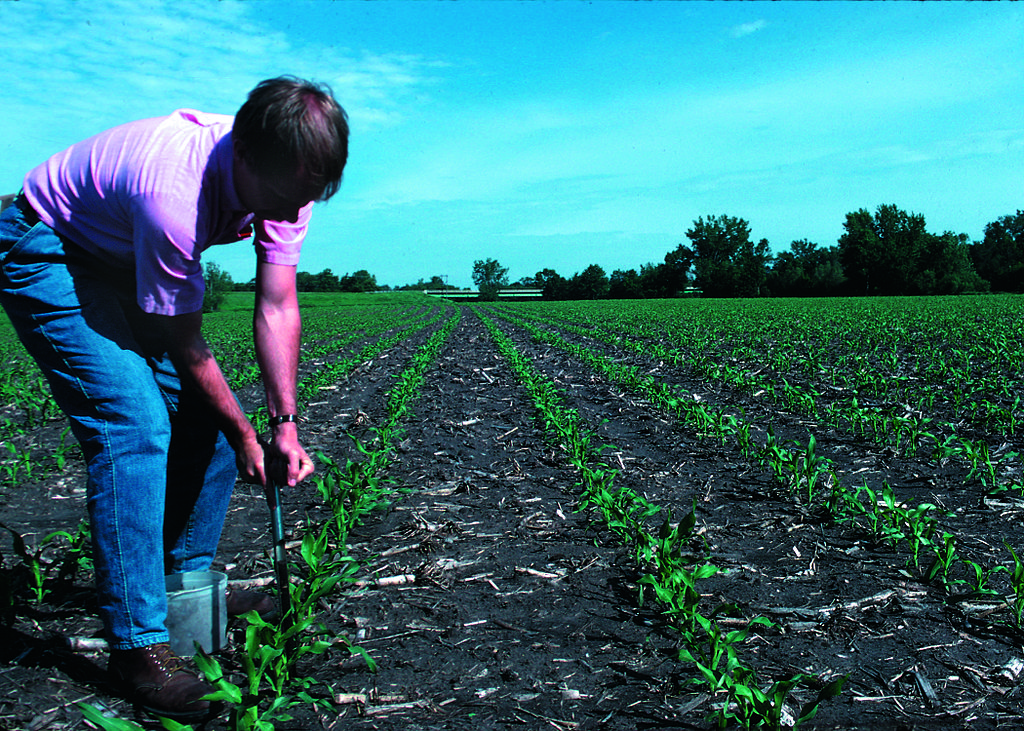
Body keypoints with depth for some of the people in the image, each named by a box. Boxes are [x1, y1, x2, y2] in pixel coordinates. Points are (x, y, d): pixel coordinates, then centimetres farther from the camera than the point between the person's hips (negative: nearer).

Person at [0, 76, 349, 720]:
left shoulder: (287, 180, -18)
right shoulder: (173, 192, -39)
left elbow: (278, 308, -13)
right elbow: (185, 347, -27)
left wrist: (286, 424, -18)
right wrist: (244, 436, -16)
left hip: (126, 263, 8)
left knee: (204, 416, 1)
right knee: (134, 422, -22)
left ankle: (189, 581, 19)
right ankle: (139, 644, -16)